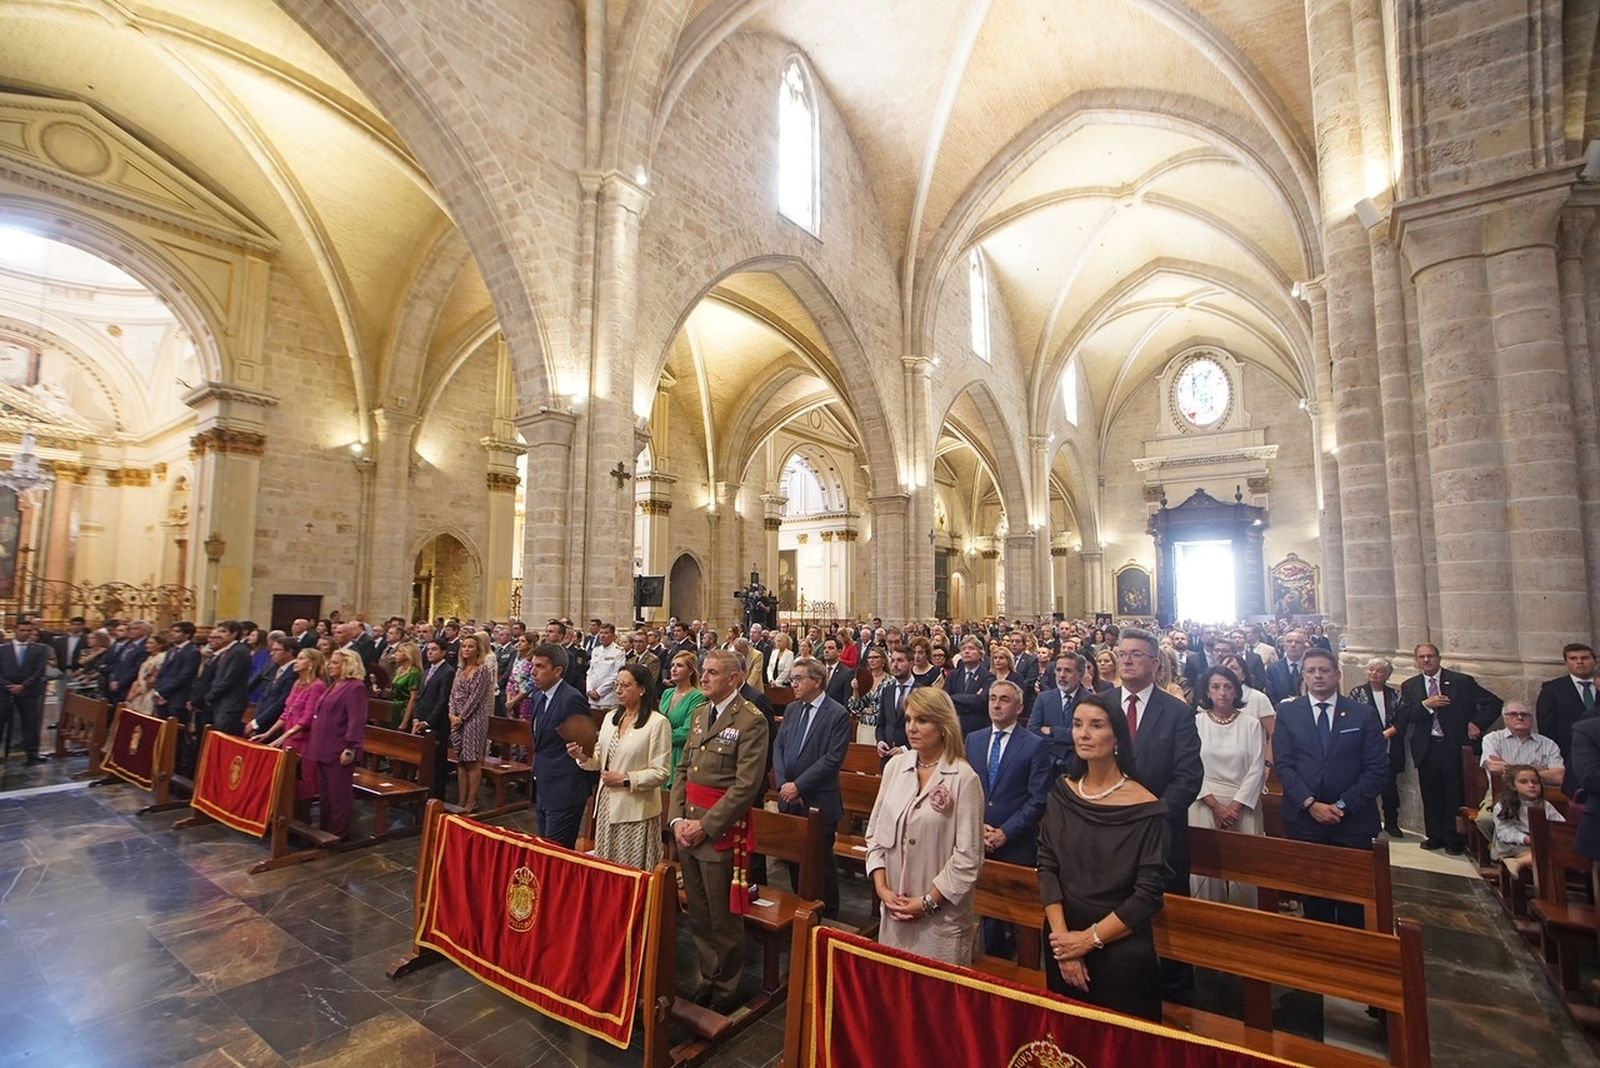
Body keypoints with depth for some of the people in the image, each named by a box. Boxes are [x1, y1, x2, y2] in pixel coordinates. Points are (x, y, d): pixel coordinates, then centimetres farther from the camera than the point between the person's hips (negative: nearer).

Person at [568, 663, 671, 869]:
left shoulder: (658, 722, -12)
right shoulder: (610, 718, 9)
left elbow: (661, 772, -13)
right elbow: (599, 760, 12)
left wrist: (626, 780, -17)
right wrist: (583, 756, -7)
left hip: (635, 810, -6)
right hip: (607, 805, 6)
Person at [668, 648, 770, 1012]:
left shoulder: (751, 721, -15)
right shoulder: (700, 713, 9)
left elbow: (746, 786, -19)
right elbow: (682, 770, 11)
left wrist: (705, 826, -16)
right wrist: (677, 819, 0)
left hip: (720, 831, -7)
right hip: (687, 829, 7)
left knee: (723, 919, 8)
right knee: (698, 914, 19)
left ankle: (725, 991, 30)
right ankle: (704, 981, 38)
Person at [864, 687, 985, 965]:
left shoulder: (964, 778, -14)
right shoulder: (895, 766, -1)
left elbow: (968, 856, -13)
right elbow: (875, 832, 5)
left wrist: (928, 902, -11)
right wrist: (881, 888, -3)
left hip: (942, 914, -4)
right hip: (894, 907, 4)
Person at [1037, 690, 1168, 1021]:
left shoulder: (1146, 809, -15)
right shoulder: (1061, 792, -3)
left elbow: (1148, 894, -15)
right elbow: (1047, 866, -4)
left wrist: (1089, 938, -14)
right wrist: (1062, 936, -13)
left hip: (1122, 953, -4)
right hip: (1063, 945, 4)